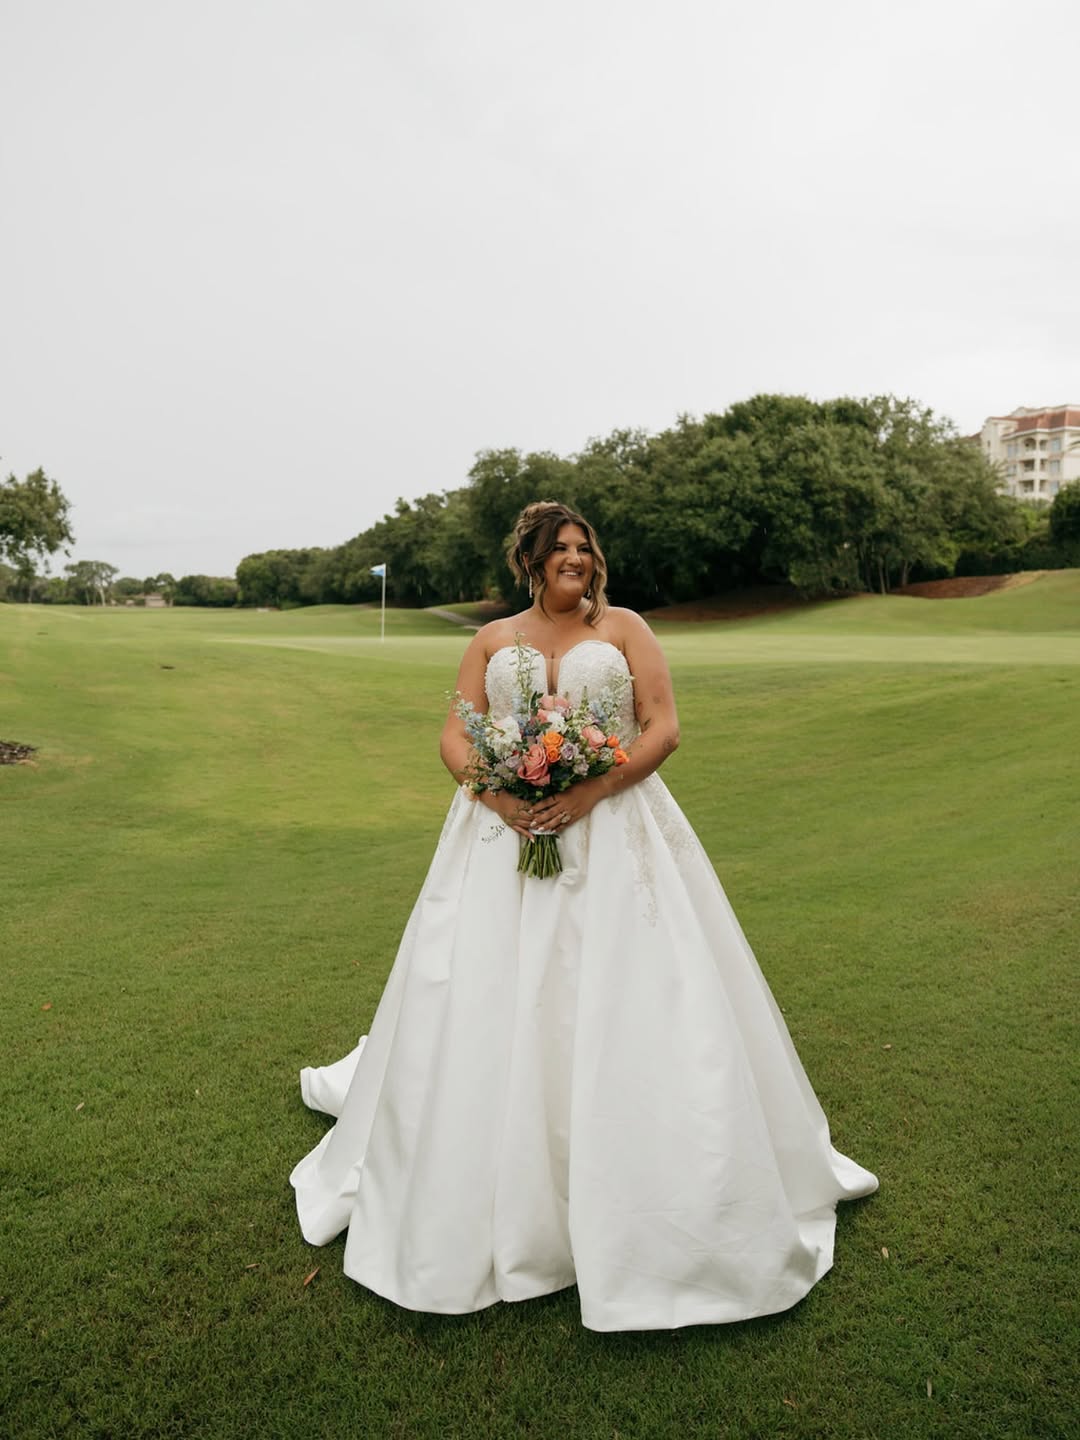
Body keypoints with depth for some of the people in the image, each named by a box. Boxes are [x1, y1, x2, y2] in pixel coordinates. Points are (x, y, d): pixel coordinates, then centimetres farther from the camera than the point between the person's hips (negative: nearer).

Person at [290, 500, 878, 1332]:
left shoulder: (625, 628, 6)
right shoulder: (494, 640, 12)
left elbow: (664, 727, -3)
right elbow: (455, 738, 7)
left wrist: (589, 793, -15)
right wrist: (496, 794, -13)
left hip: (613, 834, -2)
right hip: (507, 831, 2)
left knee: (626, 1006, -2)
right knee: (486, 1007, 4)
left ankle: (643, 1212, 17)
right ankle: (495, 1195, 25)